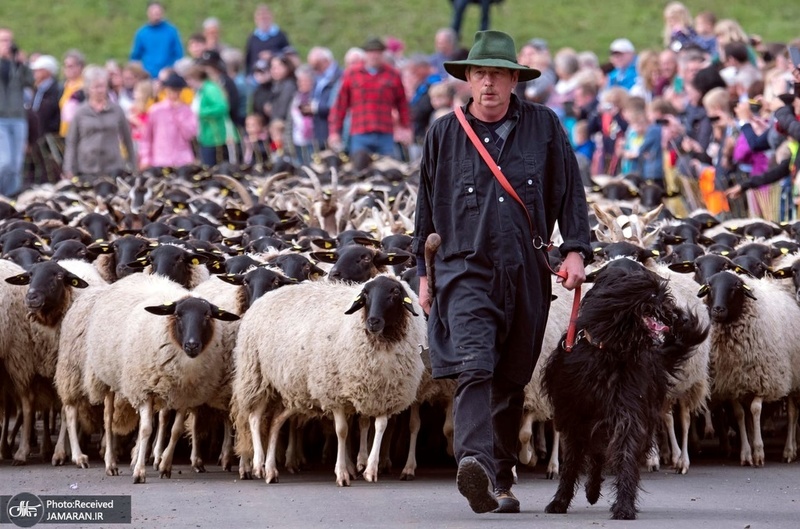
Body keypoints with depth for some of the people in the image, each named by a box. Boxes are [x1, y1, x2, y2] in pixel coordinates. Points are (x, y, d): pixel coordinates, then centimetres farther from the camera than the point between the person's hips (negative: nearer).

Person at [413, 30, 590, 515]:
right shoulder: (444, 134, 8)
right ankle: (475, 462, -39)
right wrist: (424, 272, 18)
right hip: (466, 270, -1)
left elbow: (570, 192, 9)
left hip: (526, 275, 2)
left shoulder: (544, 126, 6)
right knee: (475, 367, -23)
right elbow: (427, 207, 17)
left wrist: (576, 249, -1)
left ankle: (502, 479, 21)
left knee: (512, 383, 9)